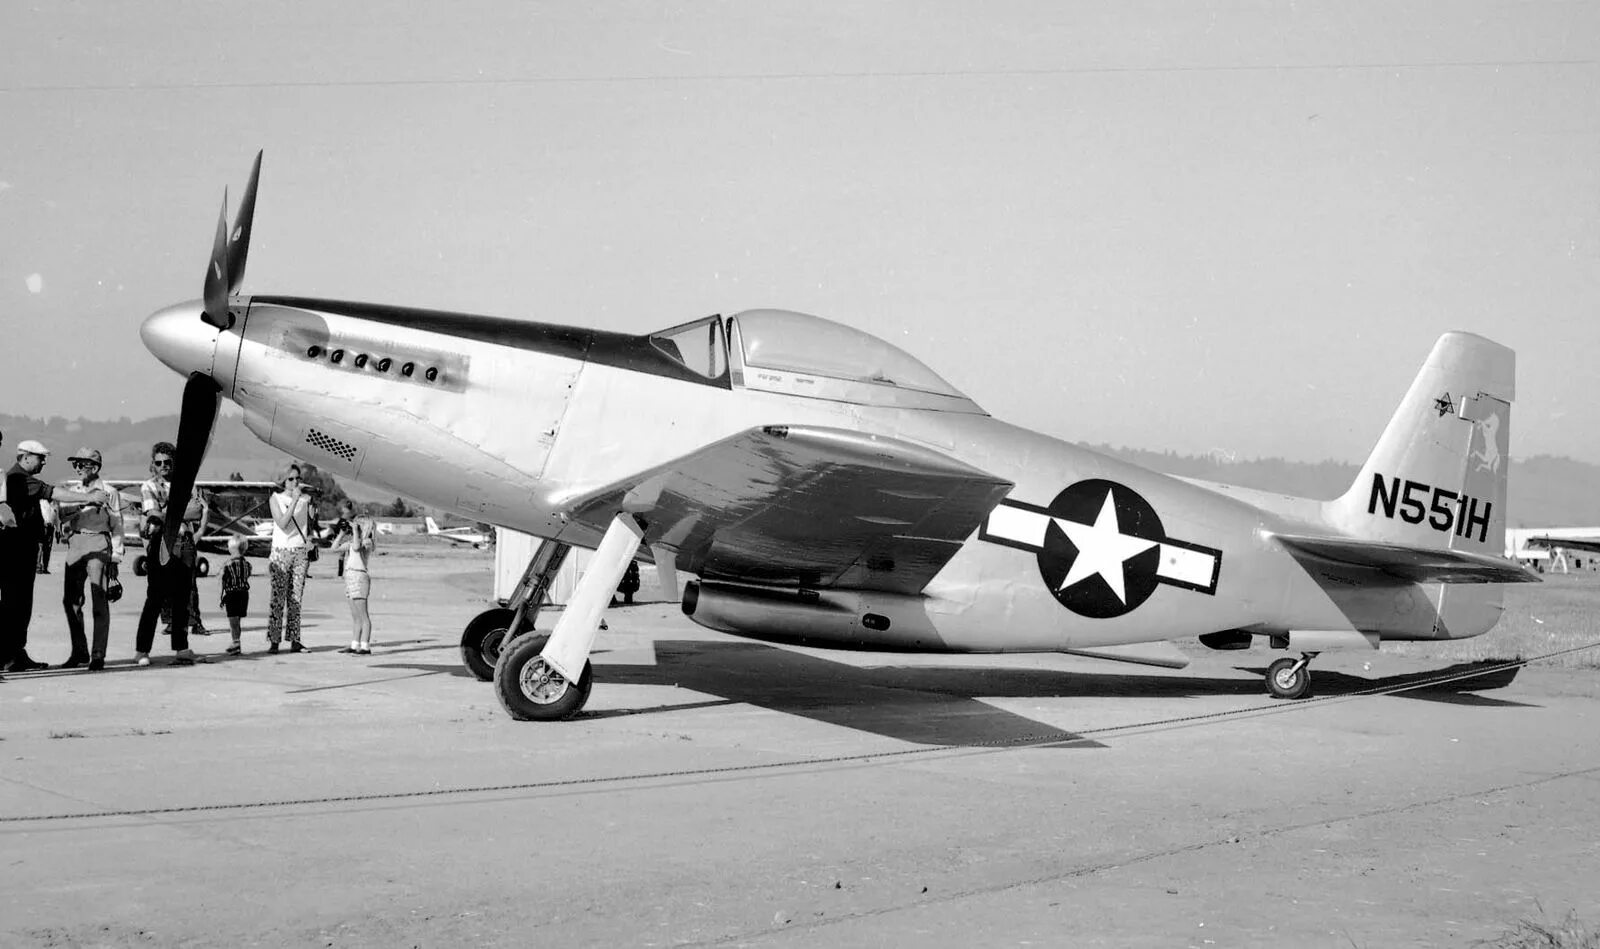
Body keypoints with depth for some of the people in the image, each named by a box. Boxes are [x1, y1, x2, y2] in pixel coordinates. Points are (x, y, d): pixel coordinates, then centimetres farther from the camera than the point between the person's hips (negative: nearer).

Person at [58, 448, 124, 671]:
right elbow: (63, 518, 9)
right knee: (70, 600, 5)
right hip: (74, 544, 5)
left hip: (98, 542, -5)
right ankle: (79, 651, 17)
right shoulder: (70, 489, 16)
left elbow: (117, 528, 4)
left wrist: (115, 559, -1)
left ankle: (98, 654, -10)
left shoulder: (108, 493, 3)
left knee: (99, 600, -11)